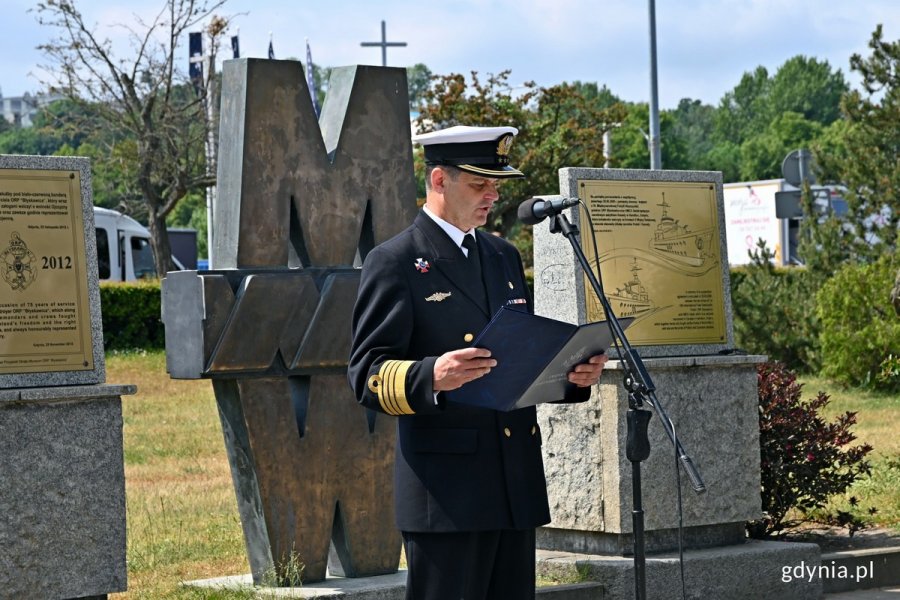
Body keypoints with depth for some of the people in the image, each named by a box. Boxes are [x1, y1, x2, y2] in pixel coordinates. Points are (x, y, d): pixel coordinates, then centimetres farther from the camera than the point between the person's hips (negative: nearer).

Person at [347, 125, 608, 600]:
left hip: (517, 485, 7)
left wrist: (574, 375, 3)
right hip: (446, 489, -7)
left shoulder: (505, 257, 19)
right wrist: (432, 376, -30)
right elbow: (367, 376, -11)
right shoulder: (394, 263, -5)